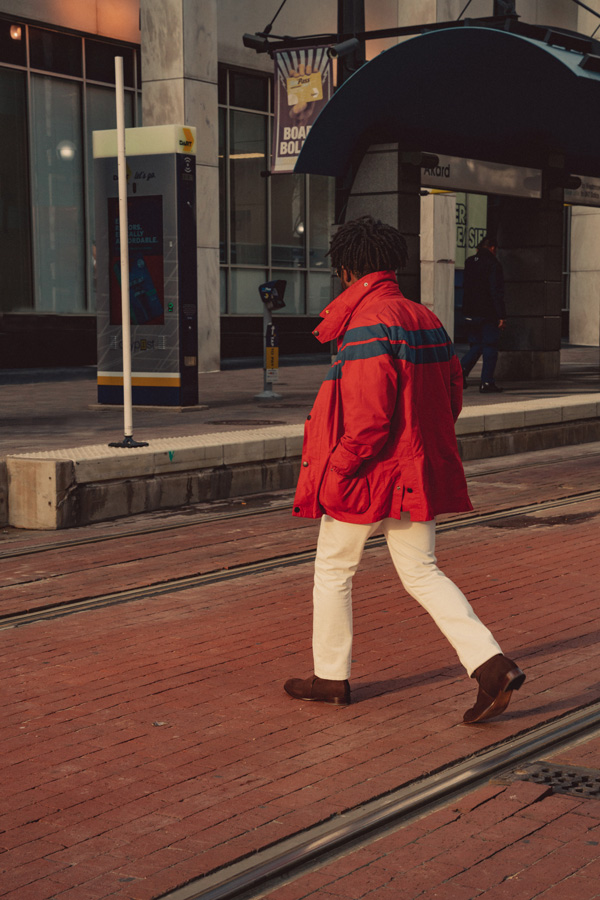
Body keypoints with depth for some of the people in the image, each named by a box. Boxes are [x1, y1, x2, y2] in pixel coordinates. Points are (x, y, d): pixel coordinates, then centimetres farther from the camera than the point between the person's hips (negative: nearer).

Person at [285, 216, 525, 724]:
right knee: (421, 573, 12)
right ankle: (491, 666, -1)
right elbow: (452, 396, 13)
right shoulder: (426, 319, 9)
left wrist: (335, 470, -15)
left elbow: (370, 415, -25)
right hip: (419, 473, 8)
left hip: (370, 473, -8)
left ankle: (331, 677, 23)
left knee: (334, 570, 11)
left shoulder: (368, 324, -18)